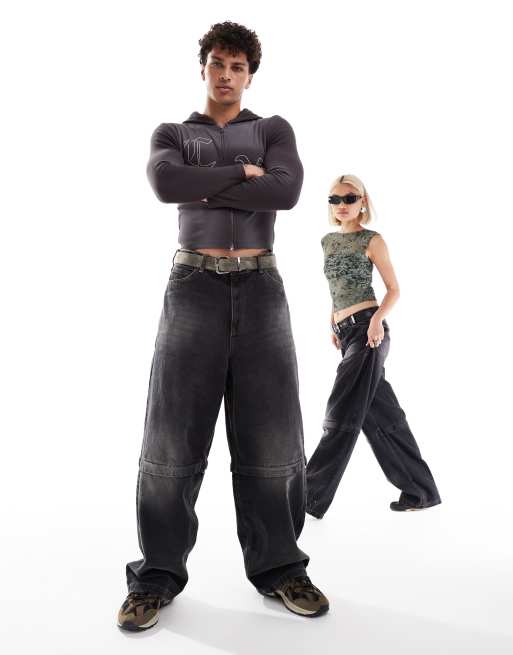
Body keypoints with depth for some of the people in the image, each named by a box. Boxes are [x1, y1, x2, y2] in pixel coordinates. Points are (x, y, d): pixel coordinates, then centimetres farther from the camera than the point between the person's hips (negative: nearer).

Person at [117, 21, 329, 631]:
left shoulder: (274, 130, 14)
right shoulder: (171, 135, 14)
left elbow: (286, 191, -9)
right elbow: (166, 183, -11)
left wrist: (203, 187, -7)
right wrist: (240, 173, -7)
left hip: (260, 290, 1)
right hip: (194, 288, 0)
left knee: (270, 432, -2)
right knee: (174, 432, -5)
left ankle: (277, 566, 11)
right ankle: (158, 573, 5)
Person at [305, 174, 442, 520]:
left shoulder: (372, 240, -1)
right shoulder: (328, 241, 16)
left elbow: (394, 289, 0)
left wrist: (378, 319, -18)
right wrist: (334, 323, 14)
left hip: (368, 330, -7)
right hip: (346, 333, 7)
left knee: (342, 414, -7)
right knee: (382, 413, 10)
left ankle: (312, 495, -2)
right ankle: (421, 490, 22)